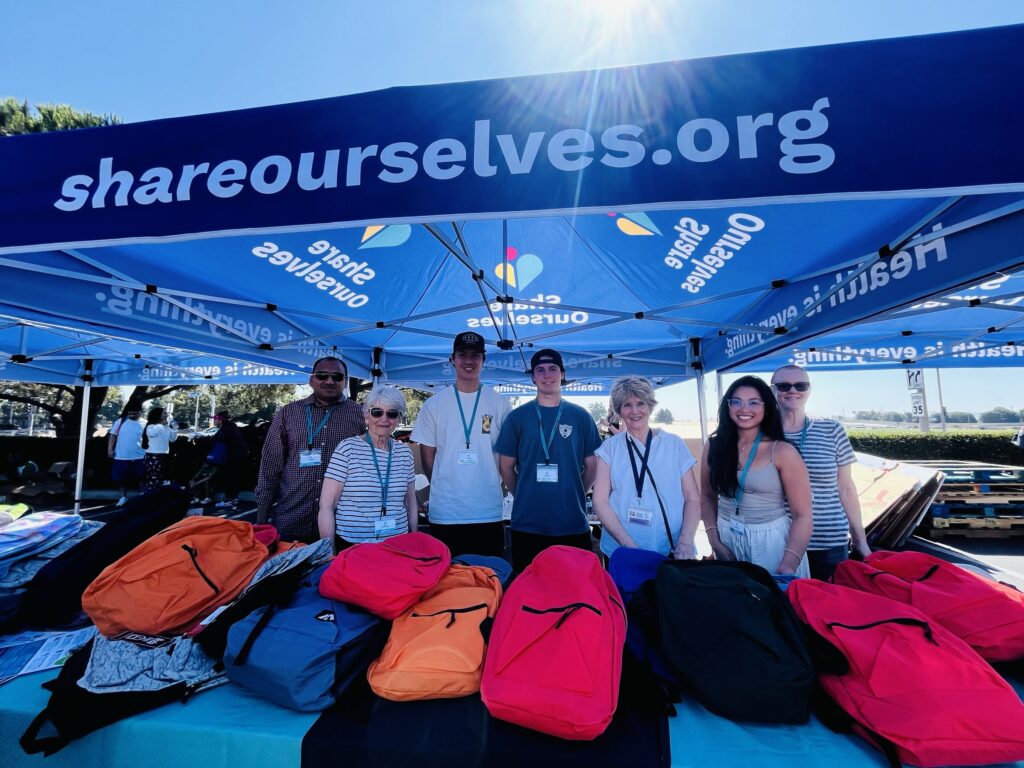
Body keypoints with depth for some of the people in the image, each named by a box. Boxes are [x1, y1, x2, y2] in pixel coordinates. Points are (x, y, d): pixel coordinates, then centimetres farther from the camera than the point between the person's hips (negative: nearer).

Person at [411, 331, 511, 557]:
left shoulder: (499, 404, 2)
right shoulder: (434, 404, 2)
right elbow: (427, 456, 7)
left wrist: (493, 486, 4)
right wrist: (444, 487, 6)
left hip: (489, 513, 0)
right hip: (444, 513, 0)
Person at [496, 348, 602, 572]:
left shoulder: (581, 417, 4)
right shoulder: (517, 417, 2)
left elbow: (592, 464, 9)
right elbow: (506, 465, 6)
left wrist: (575, 494, 5)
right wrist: (524, 495, 6)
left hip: (574, 523, 1)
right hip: (527, 524, 0)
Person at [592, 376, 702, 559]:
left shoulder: (674, 444, 3)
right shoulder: (610, 447, 1)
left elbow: (692, 498, 3)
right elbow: (600, 501, -4)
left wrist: (685, 544, -11)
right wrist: (629, 545, -14)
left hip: (671, 552, 1)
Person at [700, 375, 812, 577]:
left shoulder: (782, 452, -11)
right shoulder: (714, 446, -2)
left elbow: (802, 515, -10)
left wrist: (788, 565, -19)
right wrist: (714, 541, -2)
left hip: (771, 540, -3)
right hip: (726, 538, 3)